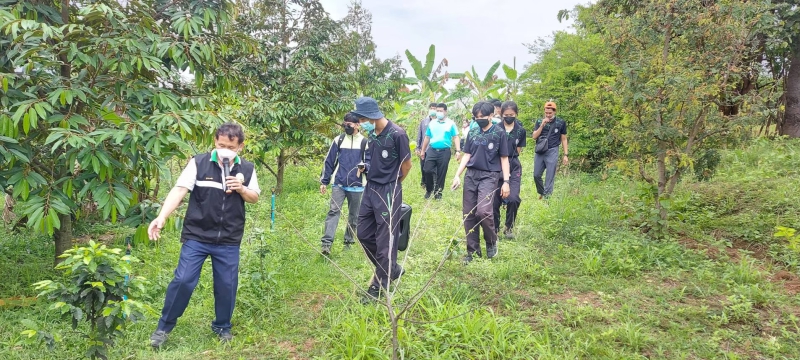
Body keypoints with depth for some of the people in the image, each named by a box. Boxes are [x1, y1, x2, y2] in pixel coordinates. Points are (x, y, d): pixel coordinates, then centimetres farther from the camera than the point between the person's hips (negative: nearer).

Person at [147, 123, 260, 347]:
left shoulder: (247, 169, 2)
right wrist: (161, 217, -28)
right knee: (182, 280, -3)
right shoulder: (199, 163, -8)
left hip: (229, 241, 2)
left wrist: (241, 189, -13)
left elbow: (255, 198, 10)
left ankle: (222, 326, 33)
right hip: (196, 236, -2)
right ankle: (164, 326, 19)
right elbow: (179, 190, -15)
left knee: (227, 285, 9)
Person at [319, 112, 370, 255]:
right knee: (333, 211, -10)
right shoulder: (339, 140, 5)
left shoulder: (364, 142, 1)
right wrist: (324, 181, 6)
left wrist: (364, 166, -21)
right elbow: (329, 161, 8)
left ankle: (349, 240, 25)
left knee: (354, 215, 10)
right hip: (338, 184, 0)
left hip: (356, 185, 0)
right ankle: (326, 243, -16)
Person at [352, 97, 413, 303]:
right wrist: (366, 167, 3)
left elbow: (406, 165, -7)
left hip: (388, 192, -8)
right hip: (370, 189, 8)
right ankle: (391, 269, 32)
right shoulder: (372, 134, 6)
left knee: (385, 241, 1)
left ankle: (380, 287, 13)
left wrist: (392, 186, 5)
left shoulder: (397, 134, -16)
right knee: (364, 235, 14)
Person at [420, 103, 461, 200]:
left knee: (441, 173, 5)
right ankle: (429, 189, 17)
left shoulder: (451, 123, 0)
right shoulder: (432, 123, 9)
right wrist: (423, 151, 17)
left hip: (444, 151, -2)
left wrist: (458, 151, -12)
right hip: (432, 150, 2)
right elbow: (427, 138, 15)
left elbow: (455, 137, -2)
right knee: (427, 170, -5)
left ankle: (438, 192, 19)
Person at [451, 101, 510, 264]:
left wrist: (506, 182, -6)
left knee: (483, 211, -20)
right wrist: (457, 175, 4)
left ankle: (491, 241, 8)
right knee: (468, 214, 3)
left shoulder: (500, 133, -2)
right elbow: (467, 155, 13)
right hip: (471, 175, 5)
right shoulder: (472, 132, 9)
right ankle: (473, 250, 16)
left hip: (489, 176, -4)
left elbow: (504, 158, 0)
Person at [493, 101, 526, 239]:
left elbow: (517, 151, 10)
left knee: (513, 199, -13)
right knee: (495, 200, 1)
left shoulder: (521, 131, 2)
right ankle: (495, 228, 22)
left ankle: (509, 227, 9)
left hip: (513, 168, 1)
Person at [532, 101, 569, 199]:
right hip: (539, 152, 3)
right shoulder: (539, 122, 5)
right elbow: (534, 136, -1)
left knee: (550, 177, -4)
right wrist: (542, 125, -13)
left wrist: (566, 155, 0)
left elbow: (564, 139, 5)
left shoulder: (561, 122, 1)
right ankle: (541, 192, 30)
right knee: (536, 175, 7)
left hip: (552, 152, -3)